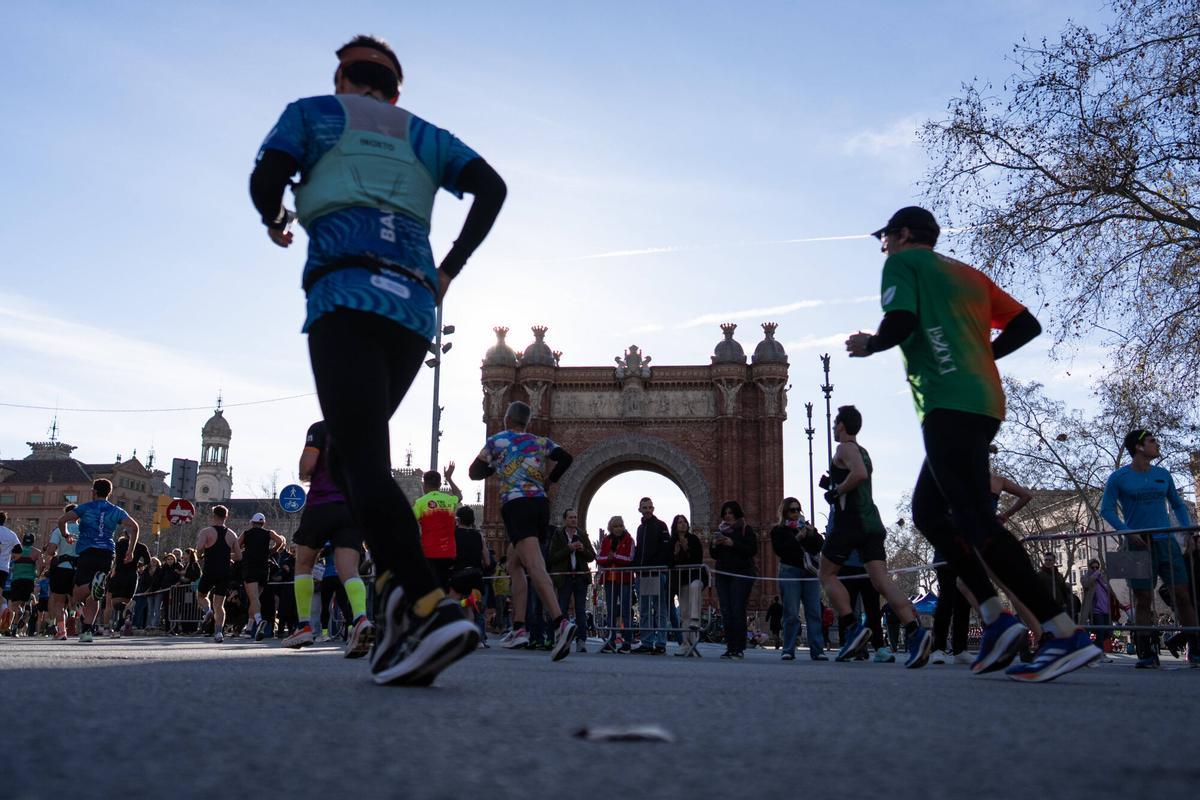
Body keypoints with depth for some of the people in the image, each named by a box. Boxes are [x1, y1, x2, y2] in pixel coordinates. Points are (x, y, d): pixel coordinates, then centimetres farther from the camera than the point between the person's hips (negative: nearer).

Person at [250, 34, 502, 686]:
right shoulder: (421, 134, 26)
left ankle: (430, 605, -33)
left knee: (363, 460, -14)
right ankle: (396, 596, -4)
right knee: (359, 450, 15)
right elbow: (491, 186, 13)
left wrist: (273, 220, 23)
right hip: (416, 310, 5)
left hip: (345, 296, -5)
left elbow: (266, 177, 1)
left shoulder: (314, 113, 17)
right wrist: (450, 269, 18)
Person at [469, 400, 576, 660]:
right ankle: (519, 628, 13)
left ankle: (561, 622, -41)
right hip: (541, 504, 5)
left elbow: (474, 473, 16)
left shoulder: (496, 440, 11)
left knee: (534, 566, -21)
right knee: (514, 563, 19)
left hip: (516, 505, -5)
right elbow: (566, 458, 4)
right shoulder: (541, 441, 18)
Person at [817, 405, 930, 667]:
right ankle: (914, 632, -25)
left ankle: (853, 627, -10)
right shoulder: (863, 452, 24)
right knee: (881, 579, -6)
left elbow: (859, 474, -23)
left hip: (849, 521, -8)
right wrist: (833, 485, 25)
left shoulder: (845, 448, -3)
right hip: (872, 522, 8)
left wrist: (836, 491, -11)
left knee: (827, 575, 6)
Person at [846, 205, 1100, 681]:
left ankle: (1066, 634, -19)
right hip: (984, 402, 9)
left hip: (948, 405, -9)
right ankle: (995, 619, 5)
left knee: (975, 520, -13)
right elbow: (1026, 326, 20)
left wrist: (868, 346, 6)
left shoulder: (903, 262, 4)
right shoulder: (967, 274, 25)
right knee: (928, 511, 14)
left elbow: (900, 323, -13)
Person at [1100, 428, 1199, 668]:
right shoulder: (1119, 478, -1)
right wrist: (1128, 532, -16)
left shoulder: (1163, 475, 11)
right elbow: (1106, 509, -4)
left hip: (1166, 541, 3)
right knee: (1143, 600, -2)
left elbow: (1178, 505, 20)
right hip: (1139, 544, -3)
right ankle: (1147, 654, 1)